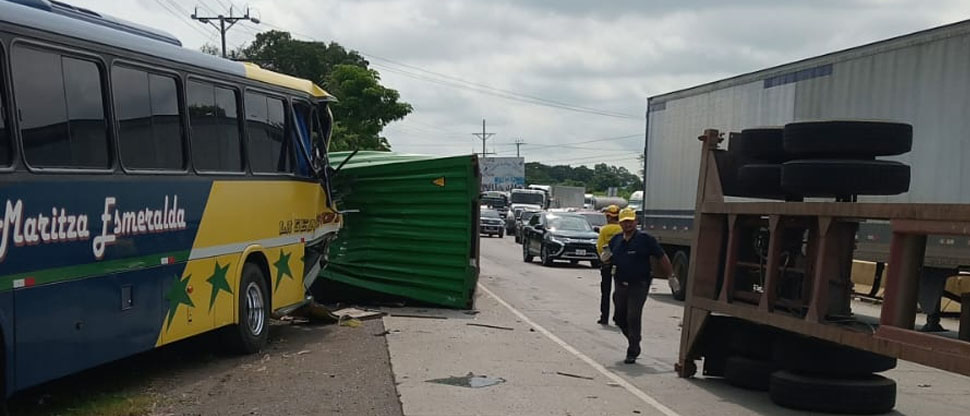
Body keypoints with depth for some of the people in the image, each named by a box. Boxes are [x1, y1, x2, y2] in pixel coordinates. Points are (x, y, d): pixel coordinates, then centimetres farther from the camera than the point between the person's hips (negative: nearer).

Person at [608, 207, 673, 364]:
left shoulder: (645, 239, -7)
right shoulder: (615, 240, 8)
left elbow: (662, 257, -3)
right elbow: (610, 261, 19)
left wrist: (671, 276, -4)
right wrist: (606, 259, -5)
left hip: (639, 285, -5)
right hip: (621, 285, 6)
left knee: (633, 318, -8)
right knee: (620, 319, 11)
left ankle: (632, 353, 2)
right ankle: (634, 343, 34)